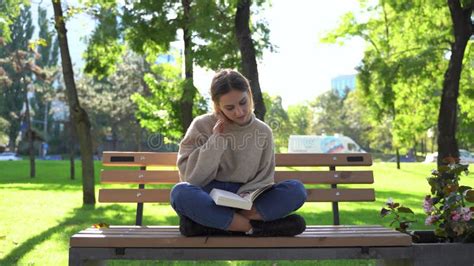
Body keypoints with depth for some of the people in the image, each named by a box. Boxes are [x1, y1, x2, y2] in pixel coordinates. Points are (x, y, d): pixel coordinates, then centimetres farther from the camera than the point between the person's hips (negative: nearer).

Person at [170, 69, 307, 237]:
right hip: (210, 200, -2)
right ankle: (254, 226, -28)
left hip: (246, 203, 2)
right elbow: (192, 177, -5)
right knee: (181, 193, -35)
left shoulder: (263, 132, 6)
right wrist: (216, 139, -12)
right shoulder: (202, 126, 0)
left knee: (296, 190, -23)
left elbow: (263, 179, 6)